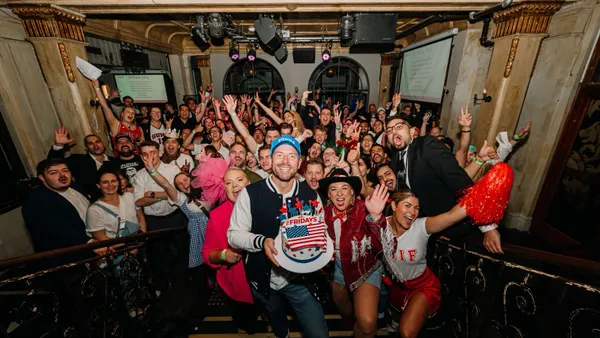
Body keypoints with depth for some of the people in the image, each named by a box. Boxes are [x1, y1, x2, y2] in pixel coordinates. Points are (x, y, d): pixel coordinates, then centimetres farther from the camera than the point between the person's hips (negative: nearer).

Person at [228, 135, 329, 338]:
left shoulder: (311, 196, -8)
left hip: (300, 279, 0)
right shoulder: (250, 193, -17)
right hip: (264, 279, 0)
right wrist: (261, 241, -29)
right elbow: (233, 234, -12)